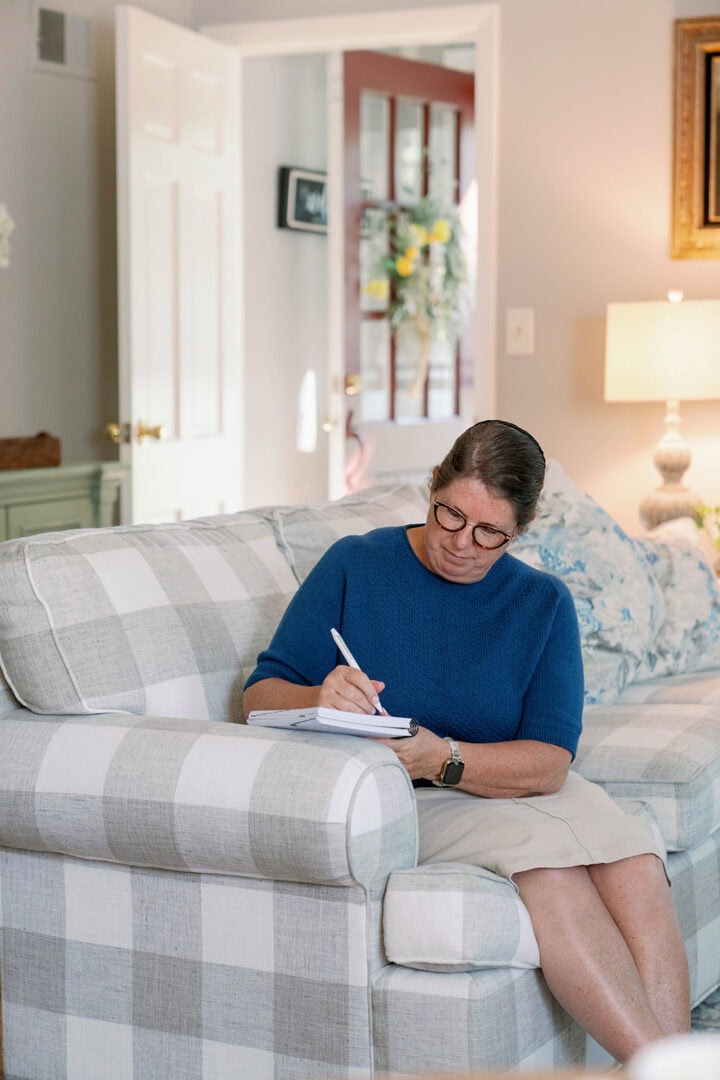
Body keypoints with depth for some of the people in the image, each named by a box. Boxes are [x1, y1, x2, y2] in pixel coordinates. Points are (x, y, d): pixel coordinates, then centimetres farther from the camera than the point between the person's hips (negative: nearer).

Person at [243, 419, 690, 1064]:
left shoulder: (543, 603, 5)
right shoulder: (355, 566, 0)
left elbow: (549, 762, -7)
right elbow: (260, 697, -2)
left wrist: (445, 760, -26)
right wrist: (319, 700, -26)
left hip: (517, 786, 4)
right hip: (402, 804, -3)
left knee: (635, 862, -27)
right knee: (549, 859, -31)